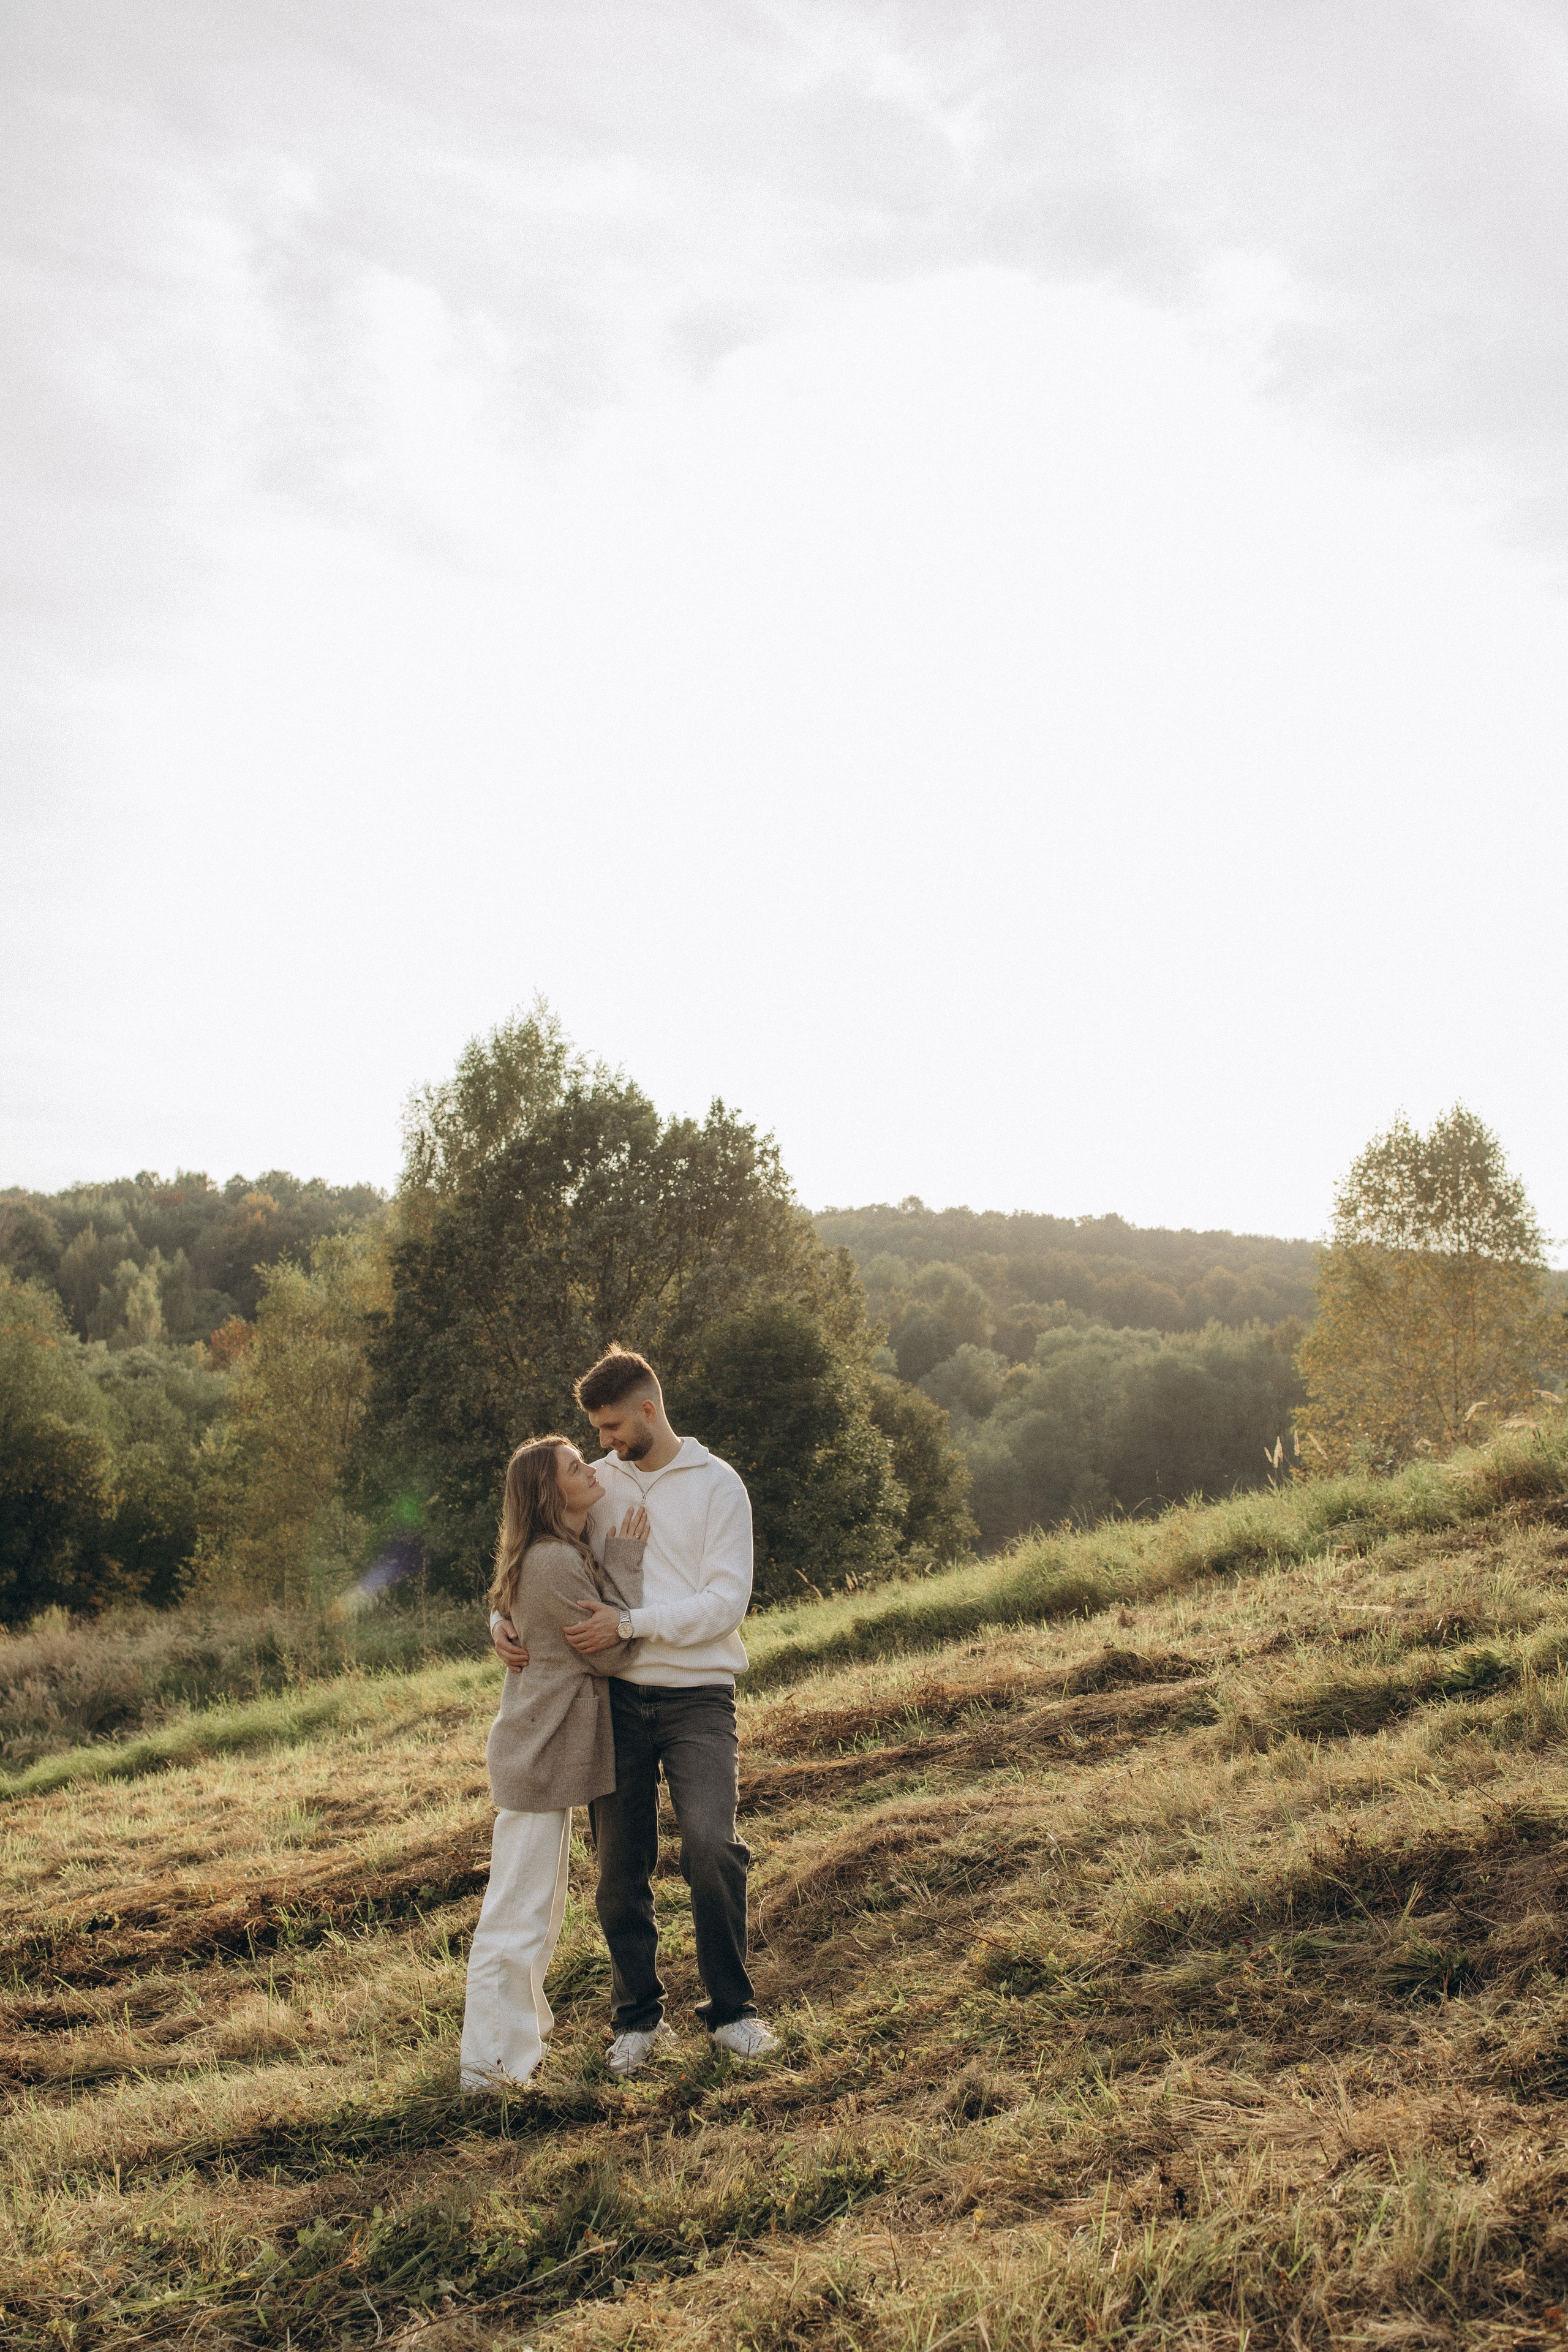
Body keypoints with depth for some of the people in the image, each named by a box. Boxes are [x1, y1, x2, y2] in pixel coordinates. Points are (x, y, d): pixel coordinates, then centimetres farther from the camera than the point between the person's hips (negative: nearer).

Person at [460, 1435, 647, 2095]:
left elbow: (590, 1639, 15)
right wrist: (625, 1565, -12)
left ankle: (523, 2031, 35)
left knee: (540, 1906, 22)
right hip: (537, 1760, -11)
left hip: (542, 1753, 11)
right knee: (518, 1913, -1)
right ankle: (490, 2063, 8)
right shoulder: (556, 1562, -22)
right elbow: (614, 1652, -17)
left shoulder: (555, 1556, 10)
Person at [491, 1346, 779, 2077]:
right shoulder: (594, 1484, 10)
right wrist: (503, 1619, -4)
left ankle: (730, 2010, 0)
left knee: (711, 1845, -18)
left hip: (696, 1695, -4)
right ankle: (638, 2017, 24)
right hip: (617, 1696, 4)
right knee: (620, 1866, 7)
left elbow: (726, 1600, -10)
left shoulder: (716, 1485, -2)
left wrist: (628, 1624, -19)